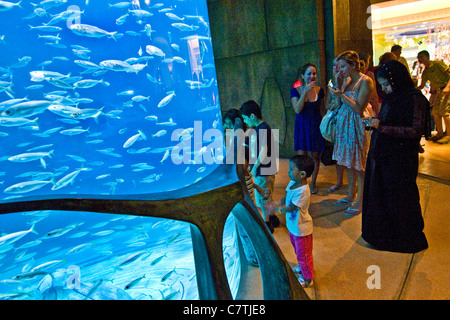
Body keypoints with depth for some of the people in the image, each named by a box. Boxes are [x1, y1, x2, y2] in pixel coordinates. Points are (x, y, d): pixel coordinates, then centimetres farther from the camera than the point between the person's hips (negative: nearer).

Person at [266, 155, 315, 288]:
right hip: (292, 225, 9)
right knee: (297, 250, 30)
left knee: (303, 254, 13)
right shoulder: (292, 183, -7)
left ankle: (307, 277, 35)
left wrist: (275, 207, -19)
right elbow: (286, 199, 4)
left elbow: (290, 208, -28)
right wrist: (275, 203, -11)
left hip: (301, 228, -9)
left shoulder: (303, 191, -34)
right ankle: (301, 267, 55)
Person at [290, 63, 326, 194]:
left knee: (315, 156, 6)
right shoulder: (295, 90, -5)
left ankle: (313, 183, 22)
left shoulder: (319, 90, 2)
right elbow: (297, 109, -18)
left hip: (316, 127, 2)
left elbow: (322, 110, 11)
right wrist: (305, 92, -23)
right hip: (302, 127, -2)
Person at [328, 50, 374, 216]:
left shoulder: (365, 81, -12)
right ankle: (351, 195, 28)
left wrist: (341, 95, -19)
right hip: (344, 123, 8)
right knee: (349, 162, 15)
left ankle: (360, 201, 9)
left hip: (357, 125, -8)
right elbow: (340, 103, 12)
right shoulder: (348, 81, 12)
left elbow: (359, 109, -18)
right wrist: (337, 88, 6)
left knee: (359, 164, -1)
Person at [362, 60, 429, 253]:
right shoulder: (390, 98, 9)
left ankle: (409, 238, 29)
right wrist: (375, 123, 1)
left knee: (400, 198, 6)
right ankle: (382, 233, 33)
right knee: (379, 194, 15)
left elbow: (416, 131, -21)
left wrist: (382, 127, -24)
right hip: (382, 155, 8)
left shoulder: (415, 99, -15)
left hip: (400, 159, -7)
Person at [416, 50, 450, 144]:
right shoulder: (425, 72, 12)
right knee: (435, 112, 3)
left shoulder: (437, 63, -10)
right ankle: (440, 133, 13)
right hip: (439, 91, 8)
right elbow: (422, 86, 19)